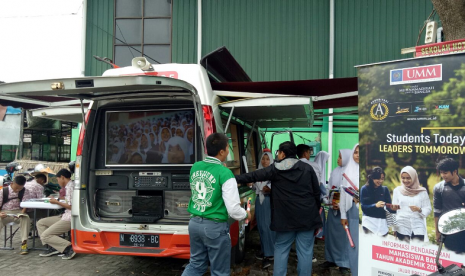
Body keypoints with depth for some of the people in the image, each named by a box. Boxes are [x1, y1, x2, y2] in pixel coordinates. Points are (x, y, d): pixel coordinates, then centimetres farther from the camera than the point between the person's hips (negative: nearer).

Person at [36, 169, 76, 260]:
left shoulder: (70, 187, -16)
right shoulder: (70, 185, 16)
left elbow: (71, 206, -20)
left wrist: (56, 202, -10)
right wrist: (63, 197, 15)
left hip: (69, 219, -11)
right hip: (66, 216, 11)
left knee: (45, 236, -10)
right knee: (40, 223, 14)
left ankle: (70, 247, -13)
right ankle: (53, 248, 7)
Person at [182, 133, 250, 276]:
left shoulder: (195, 167, 2)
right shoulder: (225, 173, -18)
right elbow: (233, 209, -18)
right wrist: (246, 214, 4)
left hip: (194, 222, 6)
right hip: (215, 227, -6)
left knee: (196, 264, 23)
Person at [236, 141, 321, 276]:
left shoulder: (275, 169, -2)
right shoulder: (307, 168, 2)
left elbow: (253, 176, 1)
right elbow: (316, 193, 5)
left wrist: (234, 178, 10)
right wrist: (316, 211, 17)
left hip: (285, 217, -1)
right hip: (307, 216, 1)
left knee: (281, 249, 13)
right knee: (305, 251, 7)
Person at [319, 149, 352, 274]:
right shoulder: (335, 172, 8)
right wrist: (330, 202, -8)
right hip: (333, 207, 6)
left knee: (344, 235, 1)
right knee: (331, 233, 10)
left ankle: (344, 263, 11)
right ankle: (331, 259, 23)